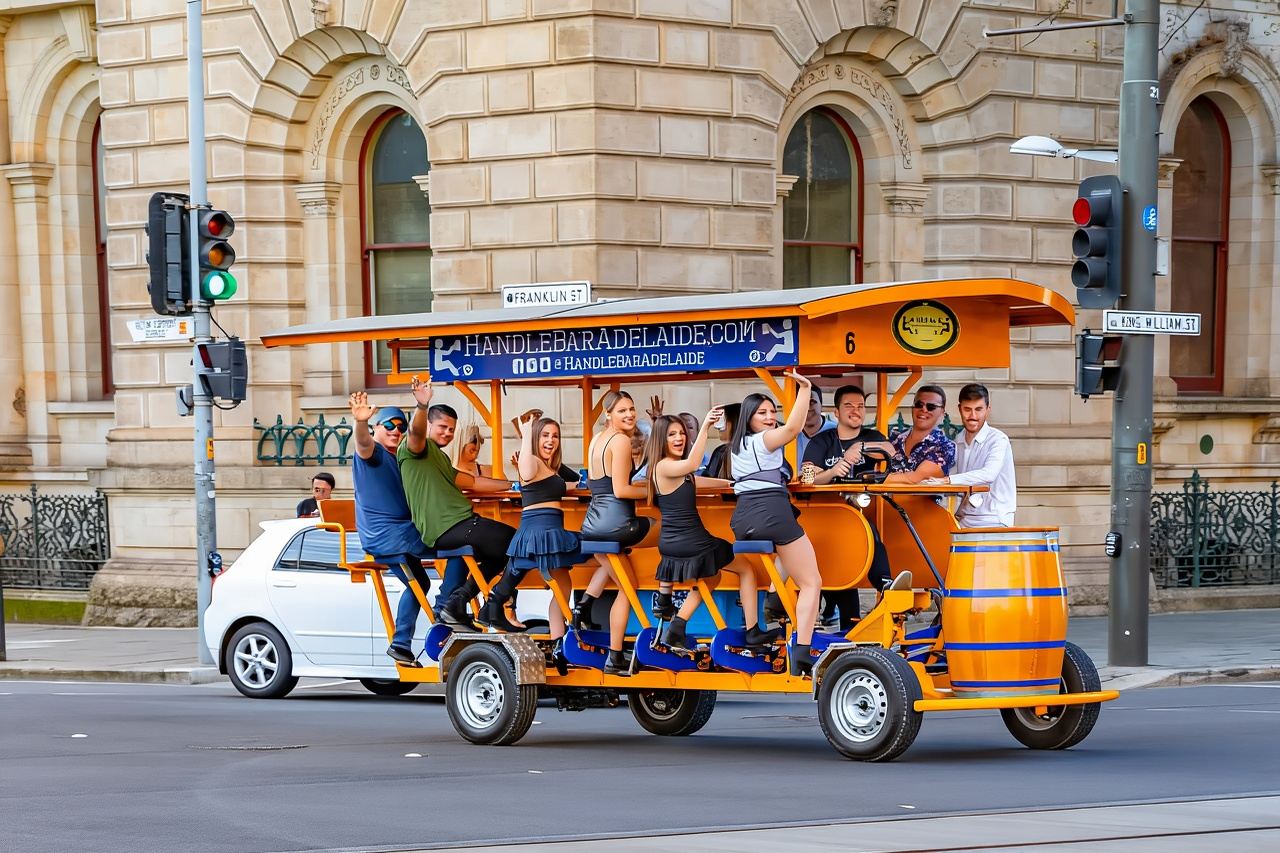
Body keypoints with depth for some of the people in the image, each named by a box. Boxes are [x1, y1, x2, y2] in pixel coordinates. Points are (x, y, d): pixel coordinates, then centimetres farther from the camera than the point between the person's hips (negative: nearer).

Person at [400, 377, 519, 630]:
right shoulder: (416, 448, -1)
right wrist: (421, 406, -46)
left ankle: (455, 606, 16)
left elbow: (472, 482, 33)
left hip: (460, 524, 10)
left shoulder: (440, 458, 28)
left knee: (501, 553, 27)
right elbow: (416, 431, -25)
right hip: (449, 528, -10)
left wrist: (513, 485, 31)